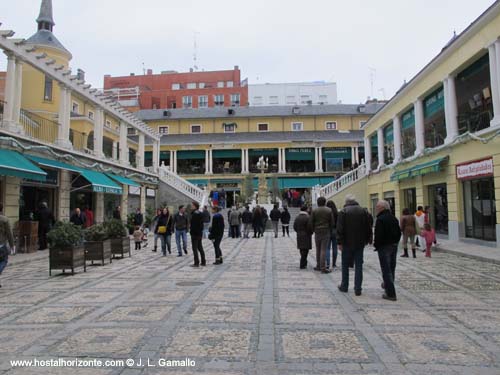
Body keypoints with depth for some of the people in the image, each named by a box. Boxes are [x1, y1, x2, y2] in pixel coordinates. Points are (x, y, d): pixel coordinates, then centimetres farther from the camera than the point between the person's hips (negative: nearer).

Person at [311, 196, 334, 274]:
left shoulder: (314, 211, -2)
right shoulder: (329, 210, -1)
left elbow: (311, 222, -2)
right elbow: (332, 222, 1)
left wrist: (313, 230, 12)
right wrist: (330, 230, 13)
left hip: (317, 232, 1)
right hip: (326, 232, -1)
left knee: (318, 249, 13)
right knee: (323, 250, -3)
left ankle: (318, 266, 20)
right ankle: (323, 268, -6)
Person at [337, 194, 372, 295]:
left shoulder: (343, 211, -6)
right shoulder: (363, 211, 5)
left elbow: (340, 229, -11)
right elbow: (368, 228, 8)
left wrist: (339, 242, -8)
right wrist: (367, 240, 15)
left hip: (347, 243, -3)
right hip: (360, 243, 3)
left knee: (345, 265, 10)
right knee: (359, 266, 6)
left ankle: (344, 286, 19)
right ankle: (358, 289, 6)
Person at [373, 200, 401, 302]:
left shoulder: (380, 219, -17)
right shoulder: (394, 218, 9)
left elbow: (379, 235, -22)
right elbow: (399, 233, 13)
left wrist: (376, 245, -7)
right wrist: (395, 242, 19)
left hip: (384, 247, -8)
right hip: (394, 246, 8)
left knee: (386, 270, -3)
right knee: (391, 269, 20)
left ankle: (391, 294, -3)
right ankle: (387, 285, 39)